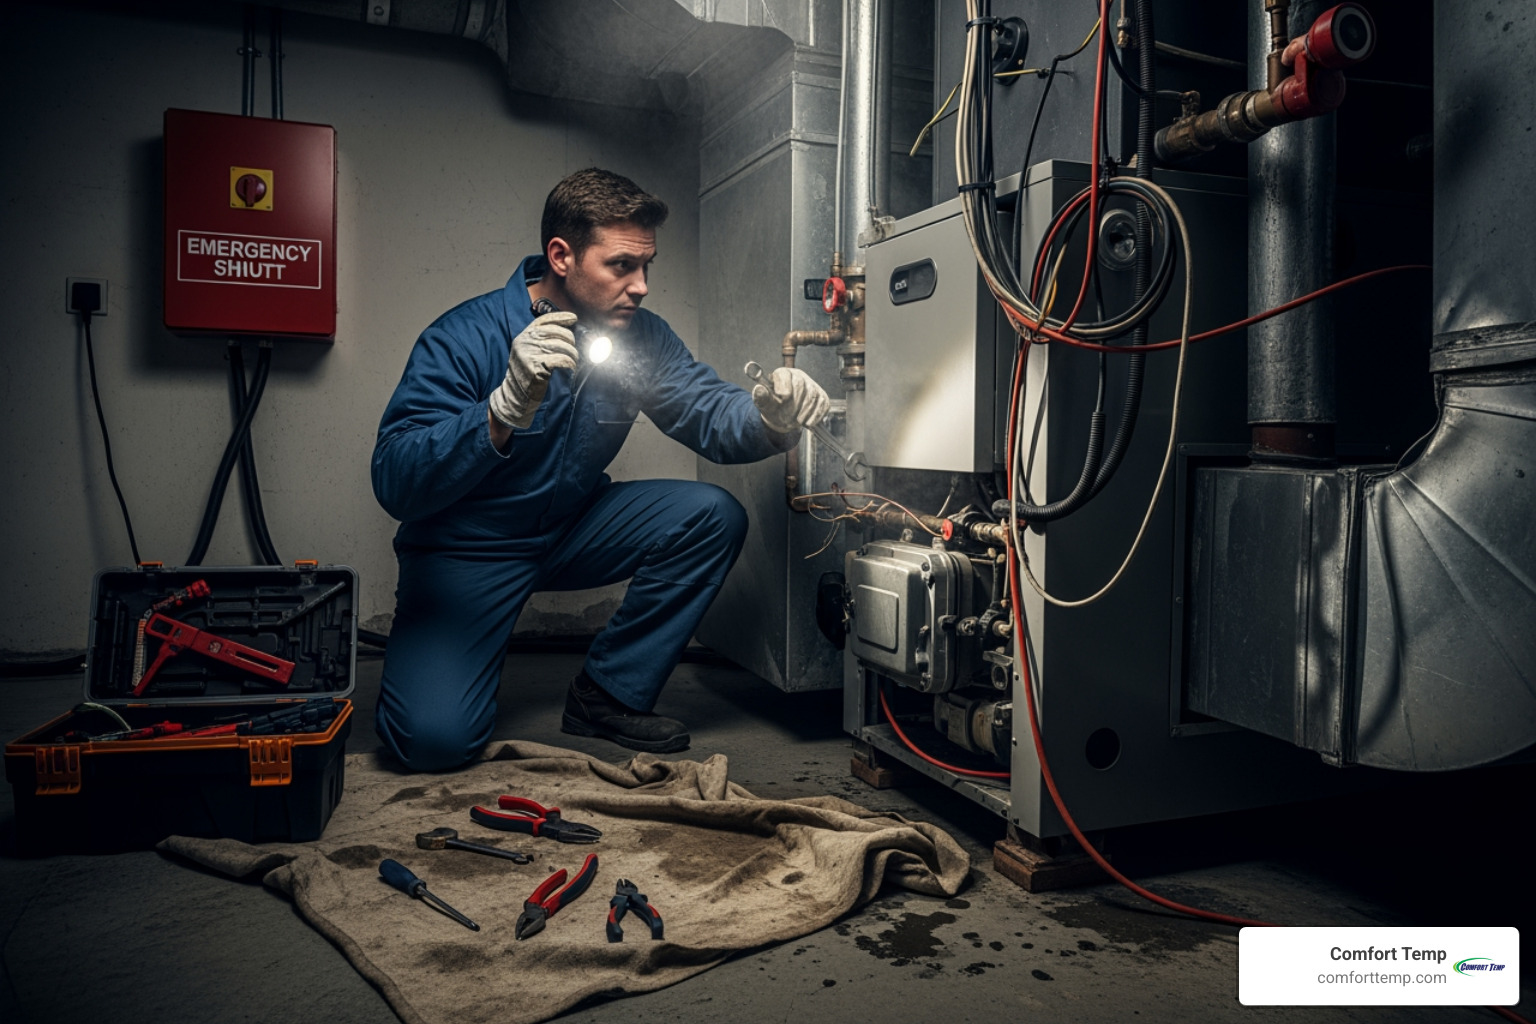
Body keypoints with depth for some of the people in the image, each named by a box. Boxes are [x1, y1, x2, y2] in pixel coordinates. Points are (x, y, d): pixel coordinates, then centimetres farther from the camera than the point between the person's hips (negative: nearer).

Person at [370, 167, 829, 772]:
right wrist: (507, 409, -46)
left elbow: (709, 412, -10)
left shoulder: (641, 336, -7)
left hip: (573, 530, 5)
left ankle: (609, 694, -3)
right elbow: (394, 483, -30)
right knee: (436, 739, -22)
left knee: (713, 515, -16)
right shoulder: (465, 338, -23)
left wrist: (768, 417, -35)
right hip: (466, 550, -5)